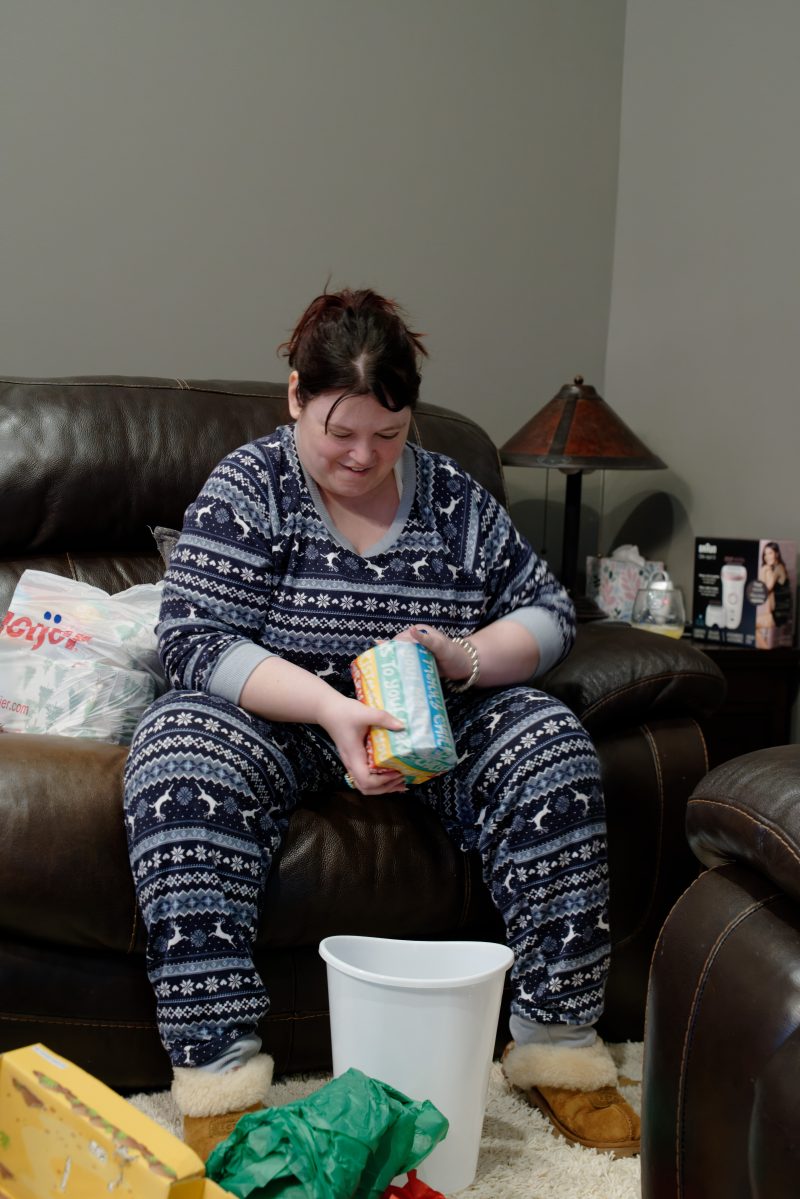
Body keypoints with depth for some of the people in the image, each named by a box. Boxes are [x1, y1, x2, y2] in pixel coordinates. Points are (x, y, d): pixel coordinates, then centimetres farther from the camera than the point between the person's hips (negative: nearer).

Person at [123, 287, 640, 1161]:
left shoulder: (450, 496, 5)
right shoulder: (248, 488, -5)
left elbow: (547, 614, 5)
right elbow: (195, 641, -16)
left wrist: (463, 656, -17)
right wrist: (333, 708, -30)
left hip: (432, 723, 3)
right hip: (277, 721, -2)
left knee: (550, 747, -23)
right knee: (181, 762, -34)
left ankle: (558, 1049, -17)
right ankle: (219, 1077, -32)